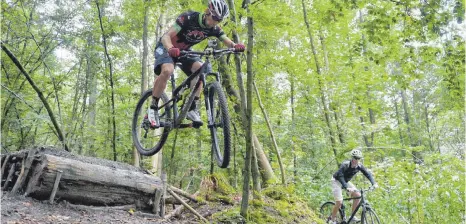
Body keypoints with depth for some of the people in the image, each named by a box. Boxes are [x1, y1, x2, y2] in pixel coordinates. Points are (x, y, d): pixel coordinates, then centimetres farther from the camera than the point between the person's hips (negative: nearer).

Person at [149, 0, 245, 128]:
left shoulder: (213, 29, -12)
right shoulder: (188, 18, -28)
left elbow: (228, 42, -15)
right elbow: (166, 36, -32)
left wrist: (236, 46, -40)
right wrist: (171, 49, -54)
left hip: (185, 50, 5)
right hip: (167, 47, -5)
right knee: (167, 71, -34)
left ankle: (192, 108, -12)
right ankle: (153, 108, -18)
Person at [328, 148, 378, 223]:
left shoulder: (359, 166, -14)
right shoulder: (345, 164, -31)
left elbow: (367, 174, -13)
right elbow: (340, 176, -39)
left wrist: (374, 183, -29)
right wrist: (346, 188, -51)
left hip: (346, 181, 6)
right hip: (337, 181, -6)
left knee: (357, 195, -13)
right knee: (339, 202, -18)